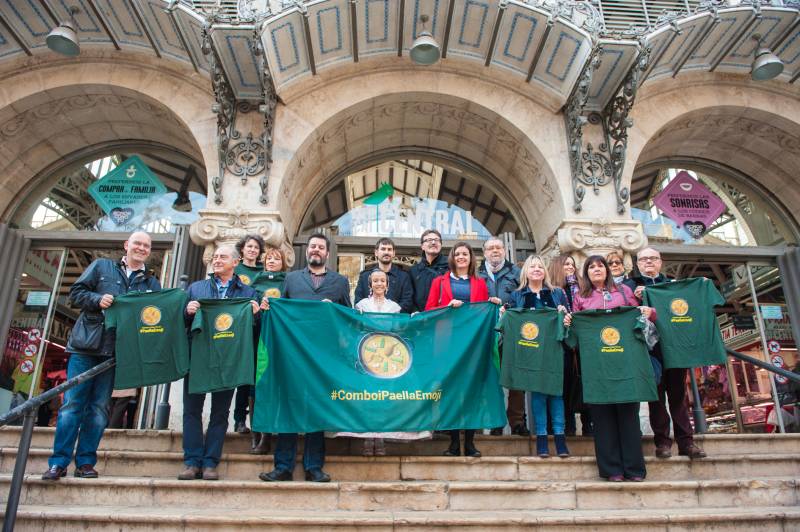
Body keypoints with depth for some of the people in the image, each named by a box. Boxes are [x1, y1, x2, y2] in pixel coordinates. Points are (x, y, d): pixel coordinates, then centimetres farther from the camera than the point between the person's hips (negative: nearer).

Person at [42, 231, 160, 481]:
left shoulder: (151, 283, 14)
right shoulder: (101, 267, 10)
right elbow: (76, 292, 6)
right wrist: (98, 299, -11)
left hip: (116, 352, 2)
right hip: (86, 347, -1)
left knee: (99, 408, 6)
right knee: (72, 404, -2)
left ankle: (85, 462, 13)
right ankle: (58, 462, 6)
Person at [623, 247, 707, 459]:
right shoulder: (631, 285, 10)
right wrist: (636, 297, -18)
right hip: (651, 347, -3)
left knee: (679, 394, 5)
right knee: (657, 395, 0)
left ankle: (686, 441, 9)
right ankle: (662, 441, 7)